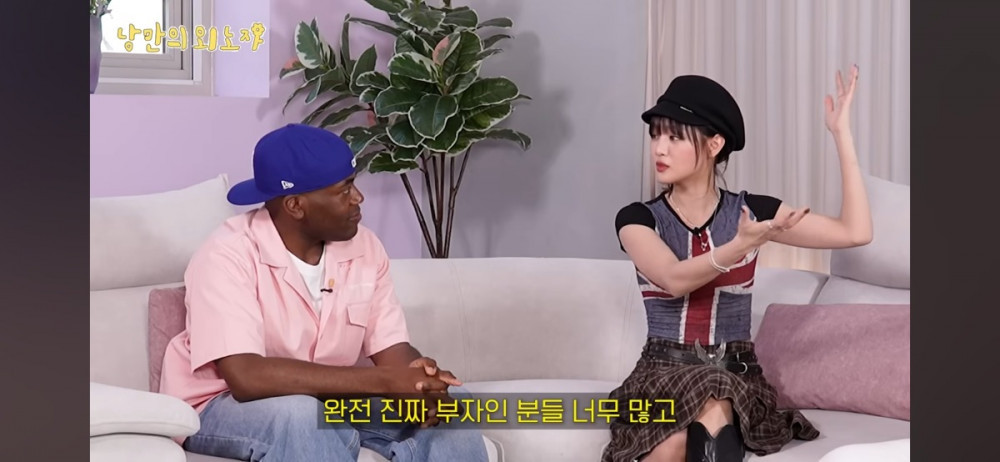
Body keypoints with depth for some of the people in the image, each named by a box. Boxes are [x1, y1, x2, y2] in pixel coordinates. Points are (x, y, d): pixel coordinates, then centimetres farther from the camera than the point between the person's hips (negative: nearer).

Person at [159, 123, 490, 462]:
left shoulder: (364, 247, -5)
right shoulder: (228, 258, -24)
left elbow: (393, 350, -6)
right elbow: (246, 377, -35)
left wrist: (420, 379, -32)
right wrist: (384, 381, -37)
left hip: (329, 398, 6)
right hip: (222, 407, -6)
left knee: (449, 398, -13)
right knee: (301, 415, -38)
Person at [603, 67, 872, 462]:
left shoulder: (750, 210, 4)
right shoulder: (637, 218, 0)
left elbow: (856, 232, -3)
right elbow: (674, 279, -20)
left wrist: (841, 133, -5)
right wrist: (742, 246, -36)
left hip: (736, 375, 1)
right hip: (663, 374, 0)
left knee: (712, 416, -35)